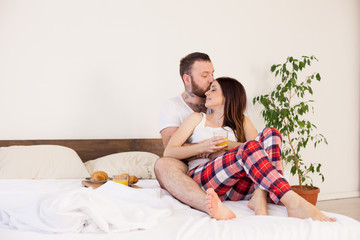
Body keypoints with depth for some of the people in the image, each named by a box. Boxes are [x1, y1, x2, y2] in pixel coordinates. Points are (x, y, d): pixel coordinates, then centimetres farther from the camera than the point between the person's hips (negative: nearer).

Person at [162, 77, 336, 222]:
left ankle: (259, 198, -36)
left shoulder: (242, 122, 26)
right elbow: (168, 152, 7)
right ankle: (294, 203, -48)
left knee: (271, 133, -14)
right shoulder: (198, 119, 21)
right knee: (250, 149, -29)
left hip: (237, 186, 3)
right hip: (201, 179, -3)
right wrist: (204, 146, -8)